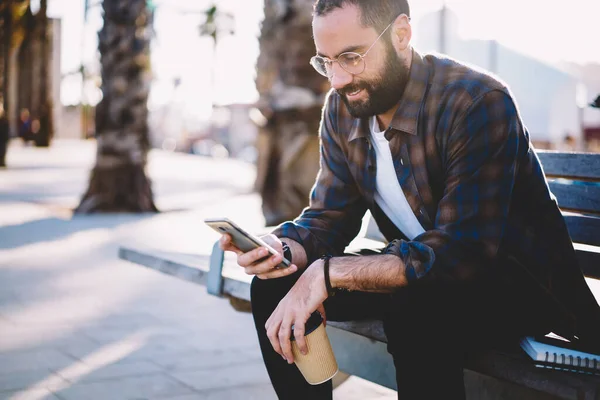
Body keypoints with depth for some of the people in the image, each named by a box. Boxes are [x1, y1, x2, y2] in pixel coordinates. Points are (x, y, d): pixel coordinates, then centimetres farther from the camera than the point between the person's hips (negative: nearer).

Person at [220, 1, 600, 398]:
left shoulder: (479, 103, -26)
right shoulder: (342, 108, -3)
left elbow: (463, 251, -32)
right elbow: (328, 216, 1)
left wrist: (330, 273, -35)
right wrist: (282, 248, -22)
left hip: (522, 282, -6)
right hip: (420, 269, 7)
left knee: (418, 309, -38)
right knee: (275, 287, -7)